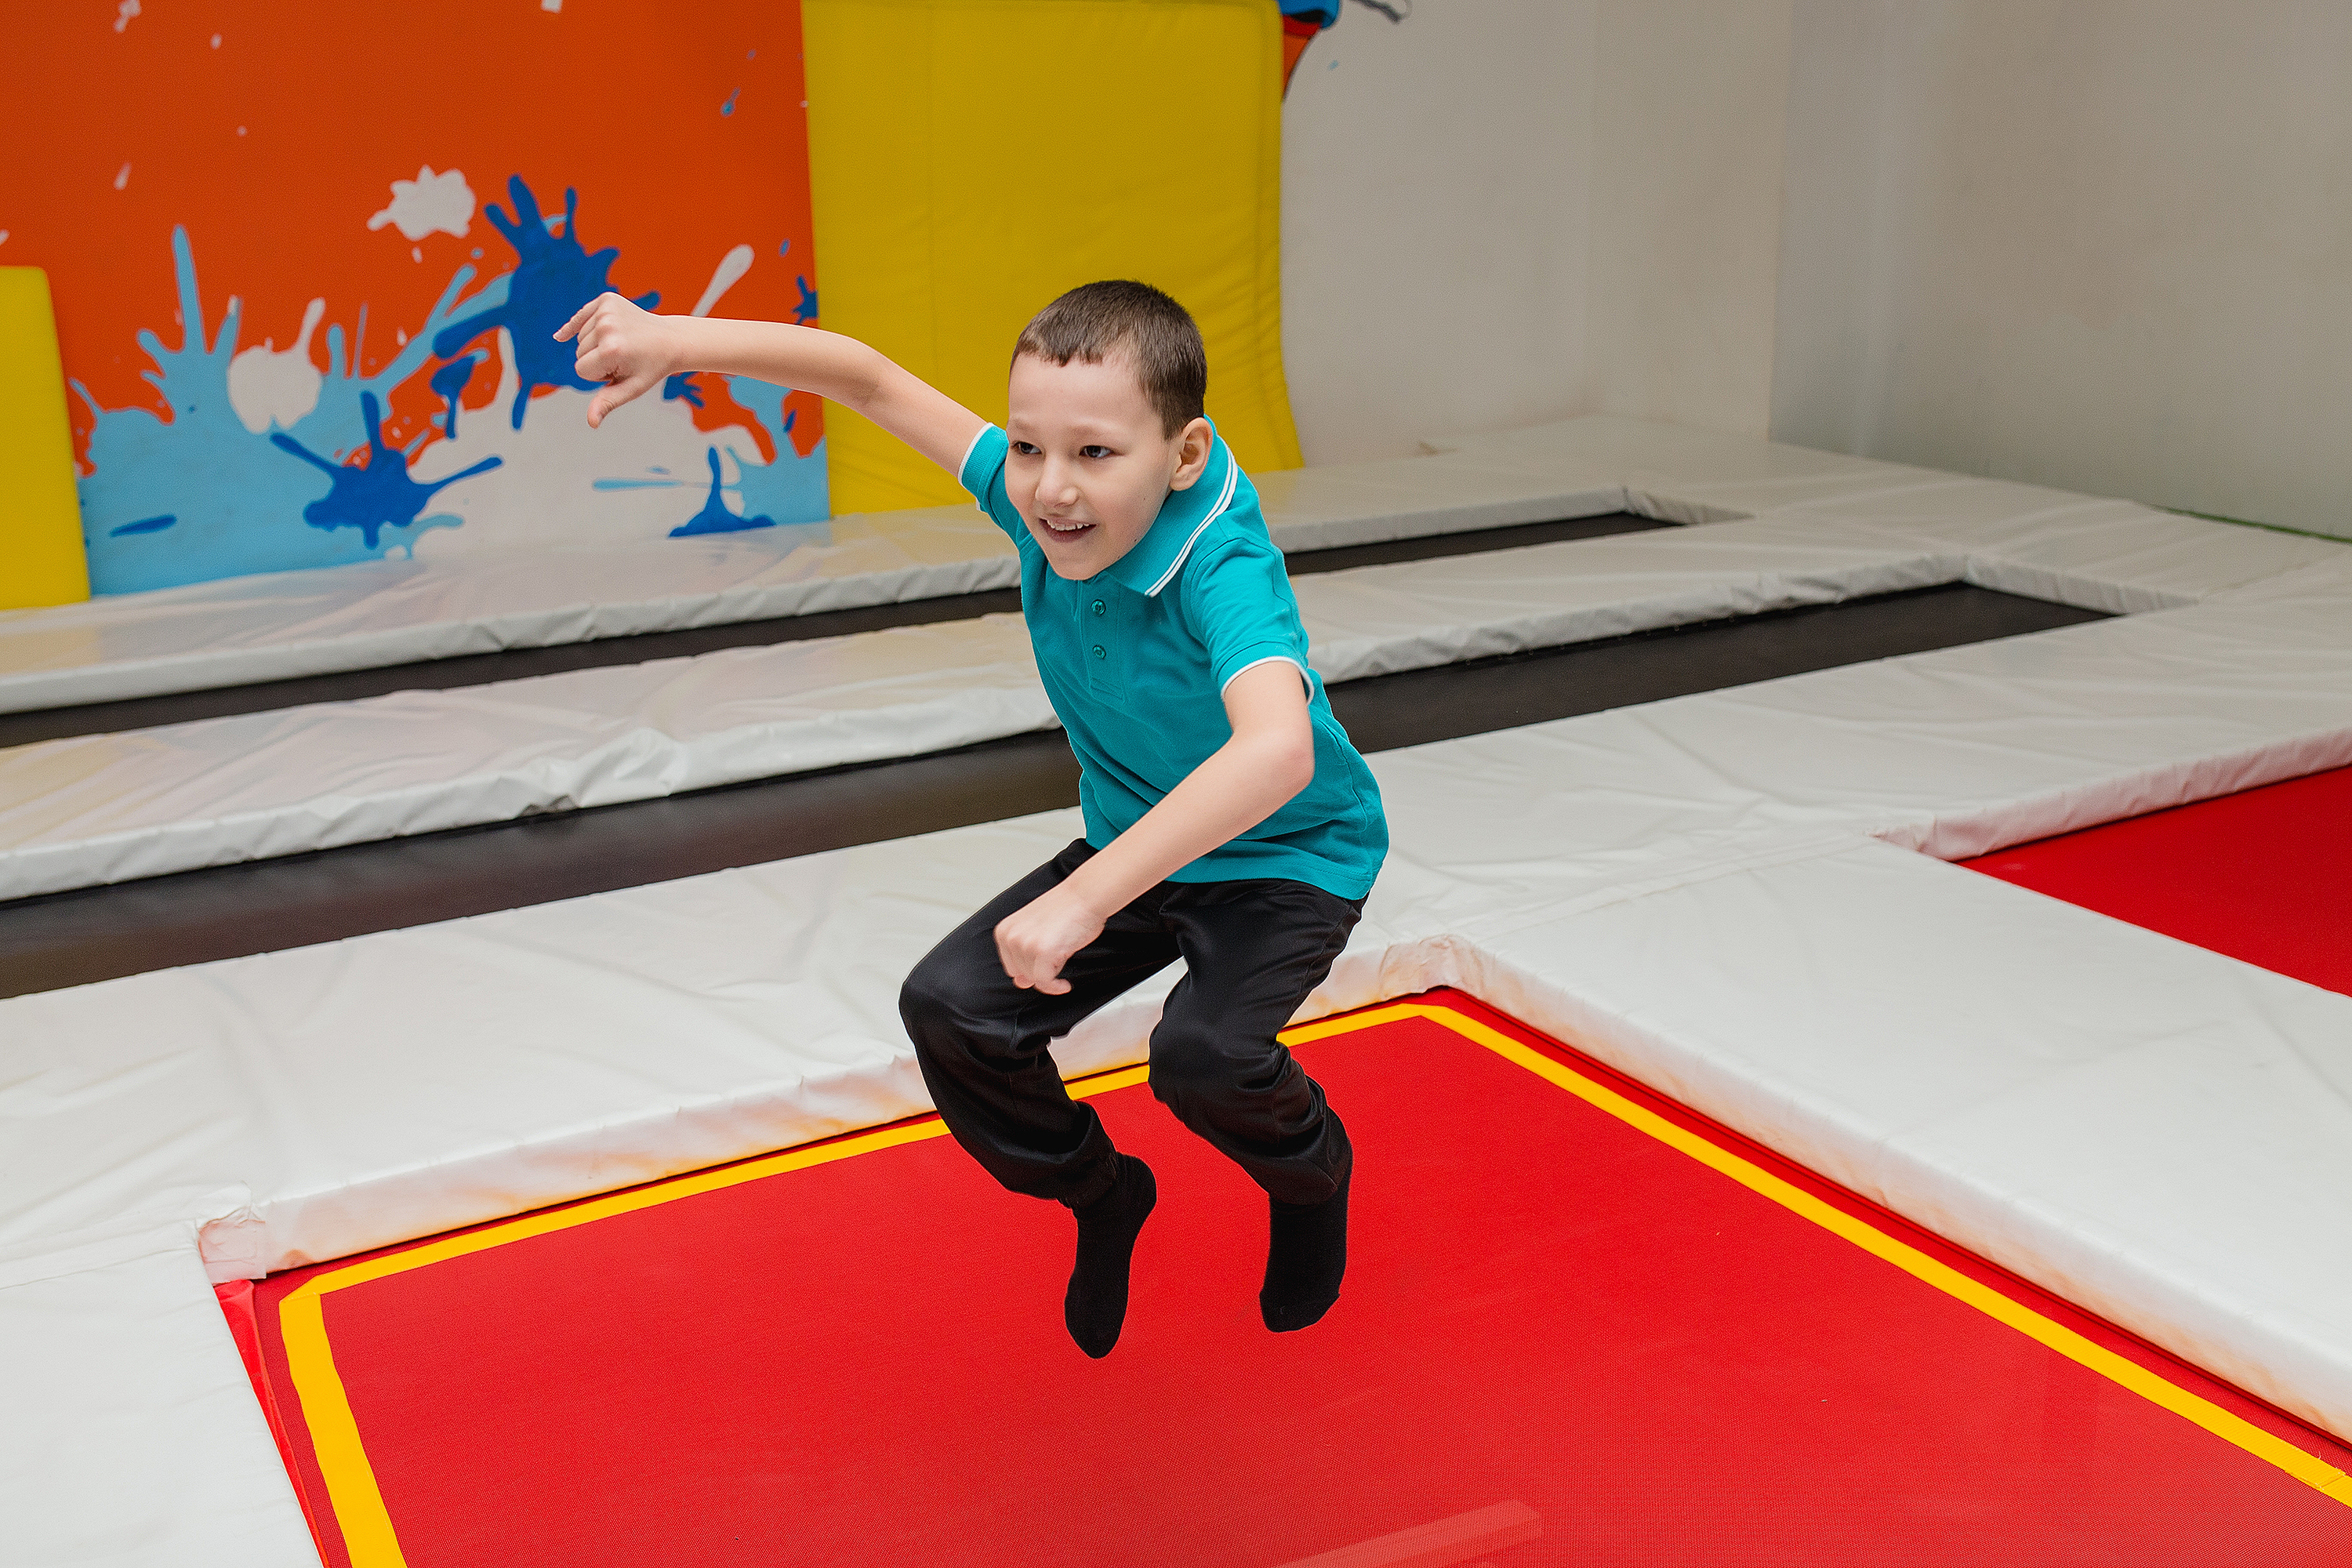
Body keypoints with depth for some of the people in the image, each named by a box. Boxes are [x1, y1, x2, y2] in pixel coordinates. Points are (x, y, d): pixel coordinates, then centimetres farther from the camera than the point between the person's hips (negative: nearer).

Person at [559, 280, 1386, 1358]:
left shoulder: (1223, 569, -36)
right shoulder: (1037, 500, -17)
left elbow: (1278, 750, -55)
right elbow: (872, 381, -6)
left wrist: (1085, 900, -57)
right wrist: (678, 341, -14)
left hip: (1287, 859, -6)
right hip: (1137, 847, 6)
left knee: (1202, 1053, -31)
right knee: (950, 1008, -8)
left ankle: (1310, 1178, 7)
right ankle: (1099, 1197, 20)